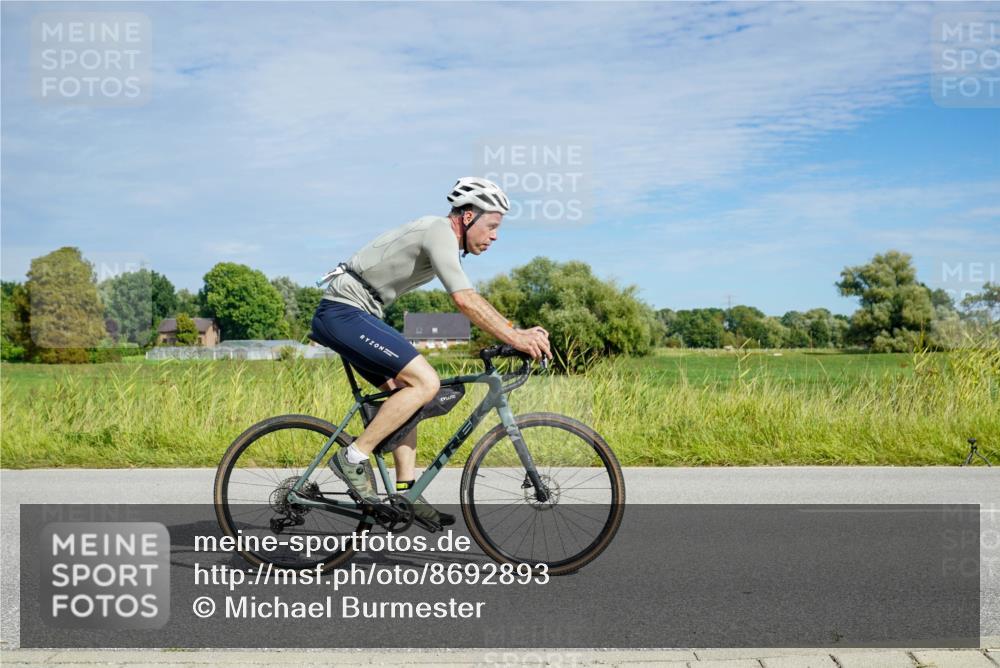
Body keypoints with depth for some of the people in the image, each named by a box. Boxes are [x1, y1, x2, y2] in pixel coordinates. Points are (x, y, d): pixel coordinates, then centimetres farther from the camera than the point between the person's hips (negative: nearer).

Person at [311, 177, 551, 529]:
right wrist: (515, 338, -24)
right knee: (425, 382, -17)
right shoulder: (439, 231, -15)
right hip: (344, 312, -11)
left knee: (407, 391, 10)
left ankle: (405, 492, 11)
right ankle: (353, 457, -10)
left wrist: (518, 333, 8)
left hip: (350, 315, 11)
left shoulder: (442, 238, 16)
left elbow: (472, 302, 18)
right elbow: (465, 301, -25)